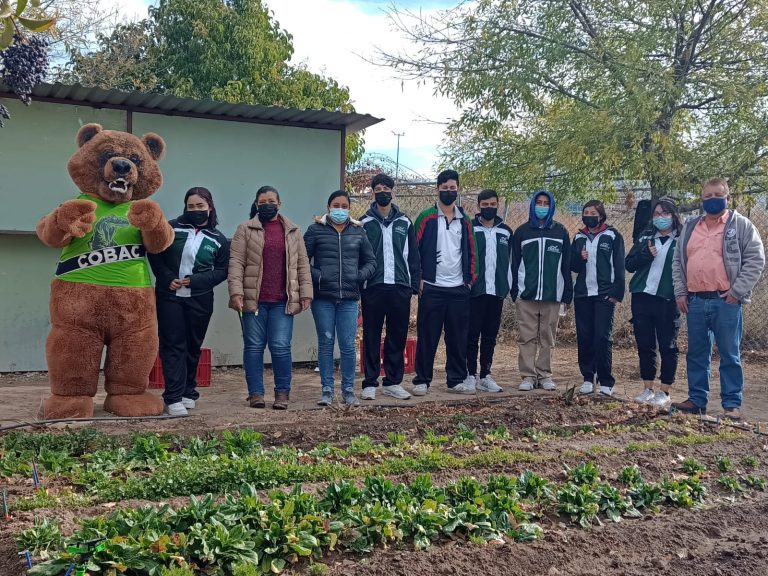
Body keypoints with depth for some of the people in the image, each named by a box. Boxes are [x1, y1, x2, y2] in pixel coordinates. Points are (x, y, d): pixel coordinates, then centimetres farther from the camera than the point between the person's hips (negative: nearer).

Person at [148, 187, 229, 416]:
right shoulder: (172, 227, 2)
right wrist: (168, 278, -10)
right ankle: (173, 398, -6)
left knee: (193, 346, 9)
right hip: (169, 296, -1)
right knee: (173, 345, -5)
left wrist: (195, 281, -11)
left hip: (199, 300, 1)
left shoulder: (218, 239, 4)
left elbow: (222, 270, 2)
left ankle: (188, 392, 24)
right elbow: (154, 254, 4)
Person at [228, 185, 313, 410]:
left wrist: (306, 293, 3)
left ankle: (282, 393, 10)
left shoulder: (293, 231, 13)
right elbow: (236, 263, -2)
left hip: (283, 301, 1)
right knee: (254, 346, 4)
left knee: (281, 347, -1)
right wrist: (236, 292, -12)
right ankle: (256, 392, 12)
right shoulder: (245, 230, 5)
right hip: (253, 299, -1)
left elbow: (302, 264, 11)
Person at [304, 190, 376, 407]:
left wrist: (360, 275, -1)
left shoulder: (358, 232, 11)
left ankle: (348, 390, 13)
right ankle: (327, 390, 11)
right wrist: (315, 275, -12)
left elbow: (370, 261, 17)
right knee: (325, 344, 4)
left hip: (349, 298, 1)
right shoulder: (316, 230, 4)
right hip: (323, 298, -1)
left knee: (348, 345, 1)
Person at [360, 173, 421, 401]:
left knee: (398, 337, 7)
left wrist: (415, 284, 4)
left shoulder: (405, 223, 11)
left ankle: (393, 382, 16)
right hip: (373, 288, -2)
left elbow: (413, 256, 12)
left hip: (400, 289, 2)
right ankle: (370, 383, 9)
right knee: (371, 337, 2)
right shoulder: (365, 223, 5)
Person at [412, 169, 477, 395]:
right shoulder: (426, 218, 0)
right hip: (432, 288, -3)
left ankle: (457, 380, 17)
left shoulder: (465, 221, 12)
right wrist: (418, 279, -6)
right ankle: (422, 381, 8)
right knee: (427, 337, 0)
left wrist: (470, 280, 8)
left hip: (459, 289, 4)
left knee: (458, 337, 7)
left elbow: (471, 253, 16)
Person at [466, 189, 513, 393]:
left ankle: (485, 375, 15)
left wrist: (508, 286, 6)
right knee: (472, 334, 0)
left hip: (497, 291, 4)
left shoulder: (506, 232, 11)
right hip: (475, 291, -4)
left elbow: (510, 260, 13)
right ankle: (471, 375, 7)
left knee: (490, 336, 8)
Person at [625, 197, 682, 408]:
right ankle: (648, 389, 18)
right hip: (642, 298, 4)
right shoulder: (645, 237, 12)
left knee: (667, 347, 2)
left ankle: (664, 392, 10)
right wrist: (646, 254, -9)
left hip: (667, 300, -4)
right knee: (644, 345, 8)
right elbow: (628, 264, 8)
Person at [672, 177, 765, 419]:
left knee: (729, 354, 1)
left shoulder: (741, 225, 1)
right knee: (696, 354, 10)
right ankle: (697, 400, 20)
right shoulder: (689, 227, 15)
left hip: (726, 301, -4)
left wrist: (737, 292, -11)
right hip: (695, 301, 5)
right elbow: (678, 262, 17)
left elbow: (756, 260, -4)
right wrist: (680, 292, 7)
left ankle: (732, 404, 8)